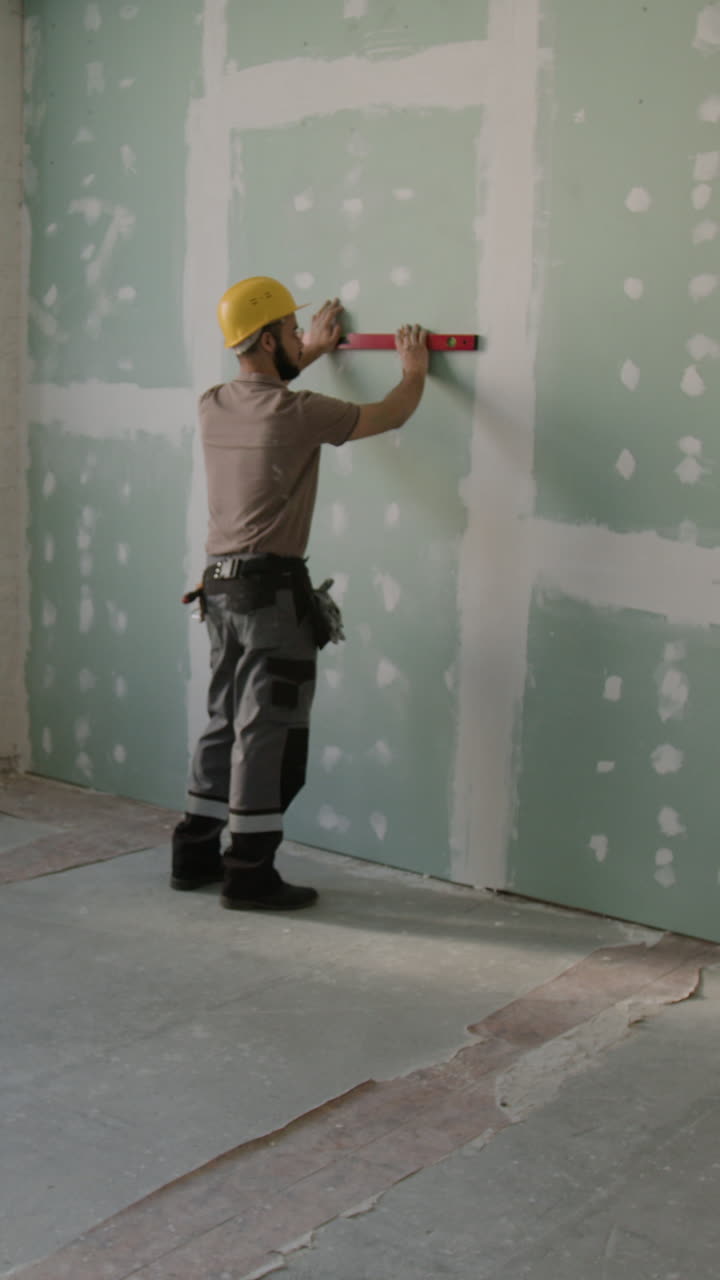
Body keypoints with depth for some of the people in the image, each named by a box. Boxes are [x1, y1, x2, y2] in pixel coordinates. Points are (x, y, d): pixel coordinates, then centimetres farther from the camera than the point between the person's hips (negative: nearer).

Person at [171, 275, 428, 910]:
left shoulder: (213, 405, 7)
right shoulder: (296, 413, -14)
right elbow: (391, 415, -2)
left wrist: (311, 352, 43)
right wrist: (415, 368, 18)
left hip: (220, 584, 8)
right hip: (273, 588, -8)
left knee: (226, 722, 17)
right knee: (268, 732, -2)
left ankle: (196, 853, 24)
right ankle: (250, 872, 3)